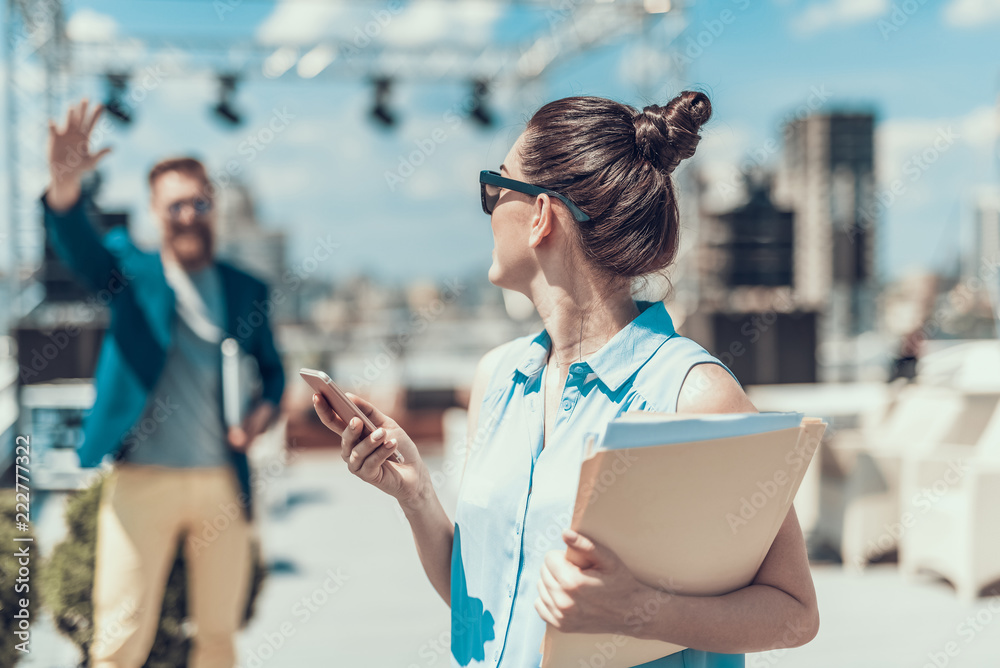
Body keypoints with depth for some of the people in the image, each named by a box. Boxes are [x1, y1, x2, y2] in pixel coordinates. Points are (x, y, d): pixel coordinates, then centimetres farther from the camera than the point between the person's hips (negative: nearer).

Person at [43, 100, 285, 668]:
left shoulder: (247, 290, 12)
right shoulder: (131, 270, 4)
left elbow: (273, 368, 19)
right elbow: (80, 247, -15)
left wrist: (266, 409, -5)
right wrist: (65, 183, -36)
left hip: (223, 482, 3)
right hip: (142, 479, -2)